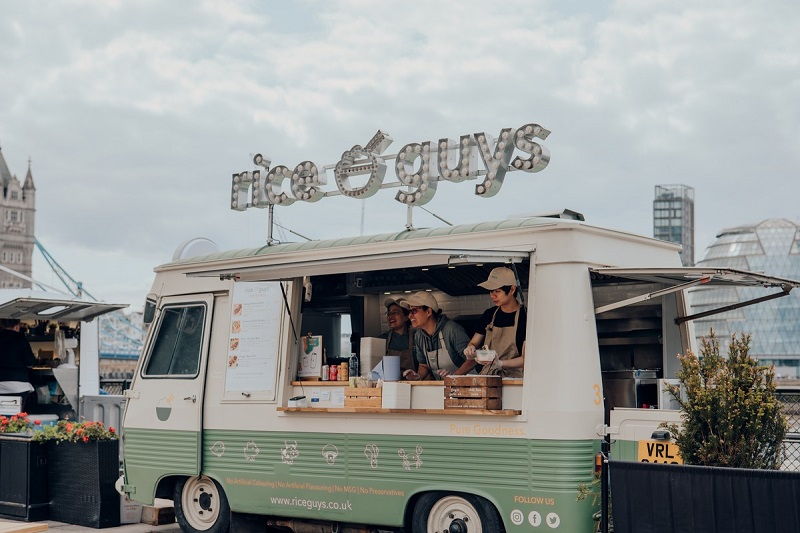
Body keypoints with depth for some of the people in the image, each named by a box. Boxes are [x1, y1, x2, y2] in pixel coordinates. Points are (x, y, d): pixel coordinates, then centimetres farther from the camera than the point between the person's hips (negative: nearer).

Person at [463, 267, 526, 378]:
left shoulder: (524, 317, -6)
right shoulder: (489, 314, 13)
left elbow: (525, 359, -8)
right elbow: (474, 342, 22)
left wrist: (500, 363, -22)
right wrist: (470, 348, -2)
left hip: (513, 375, -5)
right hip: (488, 375, 5)